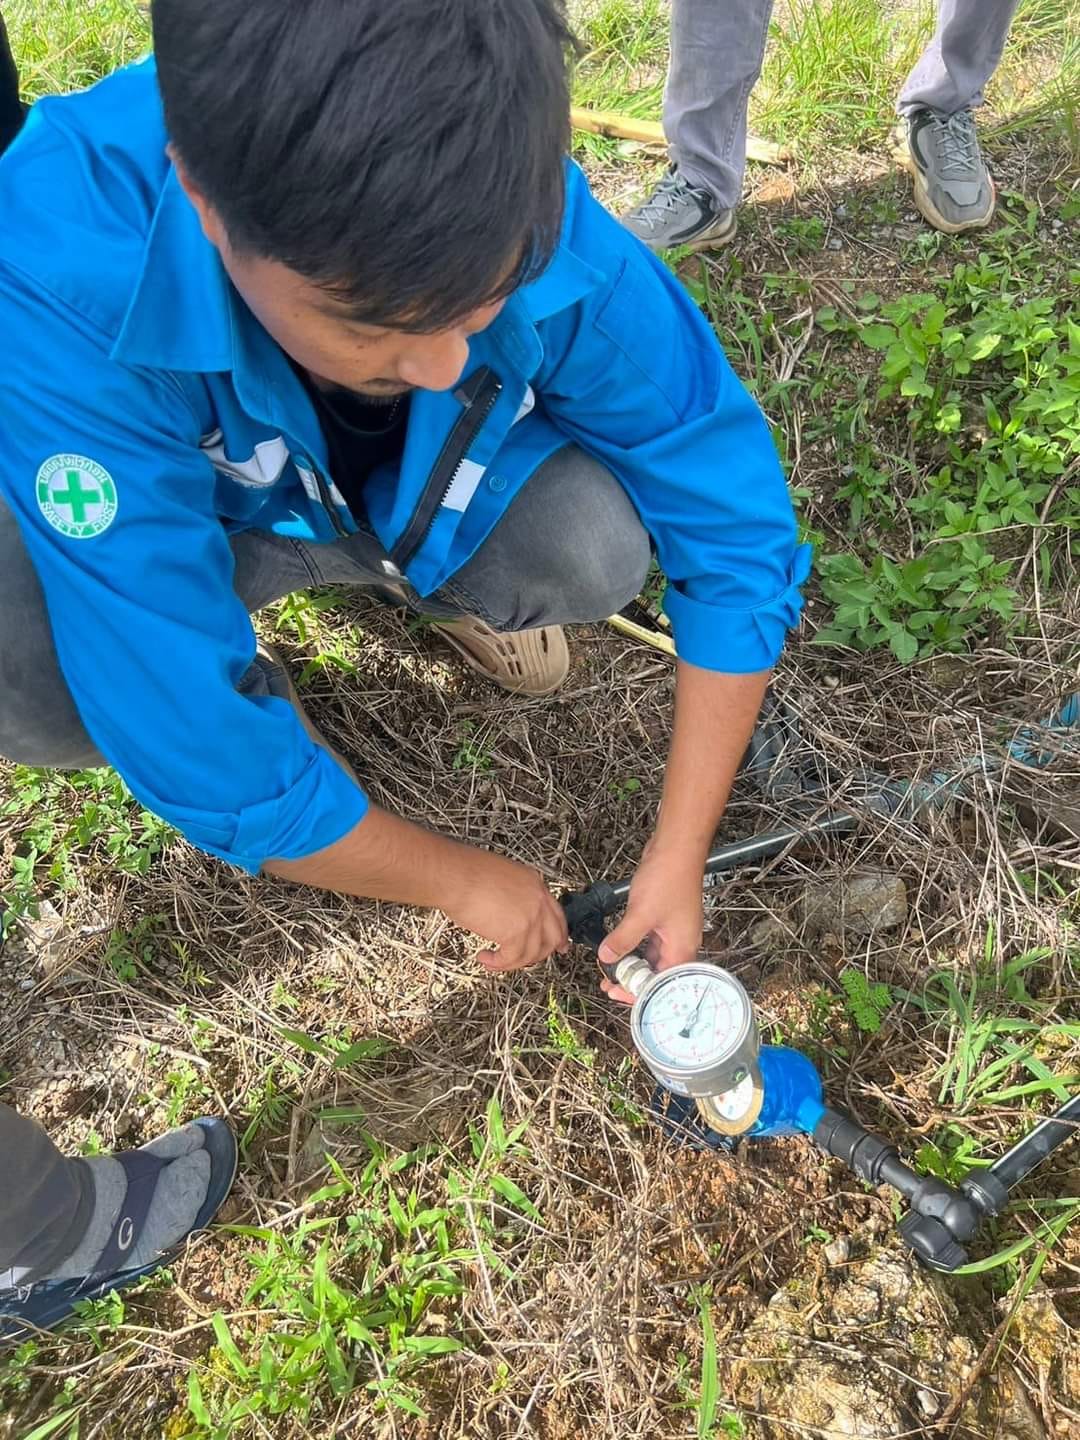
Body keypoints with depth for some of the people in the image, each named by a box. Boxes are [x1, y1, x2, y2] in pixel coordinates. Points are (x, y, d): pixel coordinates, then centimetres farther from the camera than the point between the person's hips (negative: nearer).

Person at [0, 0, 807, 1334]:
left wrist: (675, 858, -21)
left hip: (439, 499, 2)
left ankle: (462, 594, 9)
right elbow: (198, 750, -36)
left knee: (599, 539, -29)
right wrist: (463, 881, -22)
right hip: (188, 515, -1)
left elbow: (740, 540, -21)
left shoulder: (560, 251, -31)